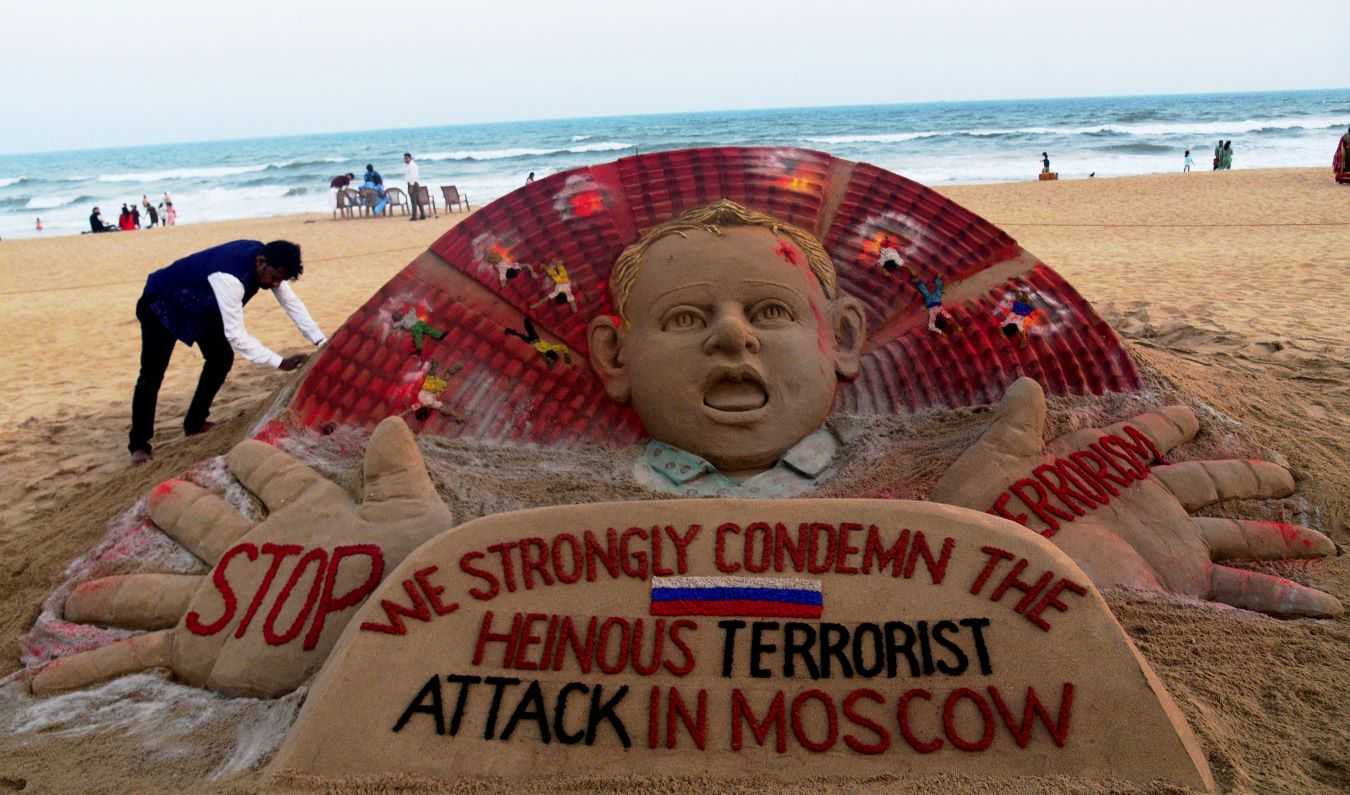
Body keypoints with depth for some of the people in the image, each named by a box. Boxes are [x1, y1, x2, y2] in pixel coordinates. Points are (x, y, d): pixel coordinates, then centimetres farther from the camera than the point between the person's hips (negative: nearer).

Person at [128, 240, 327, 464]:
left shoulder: (267, 262, -18)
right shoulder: (229, 278, -43)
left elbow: (292, 303, -9)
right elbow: (236, 335, -41)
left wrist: (321, 342, -16)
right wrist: (280, 362, -42)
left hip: (200, 304, 8)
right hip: (162, 303, -8)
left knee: (222, 357, 3)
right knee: (152, 374, -8)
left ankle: (194, 423, 18)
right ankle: (139, 445, 1)